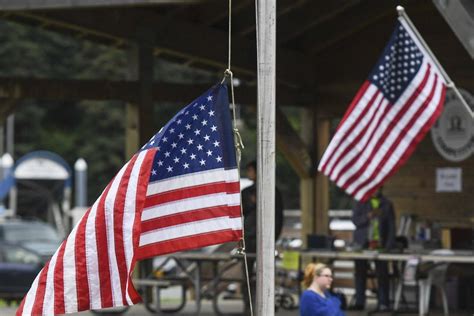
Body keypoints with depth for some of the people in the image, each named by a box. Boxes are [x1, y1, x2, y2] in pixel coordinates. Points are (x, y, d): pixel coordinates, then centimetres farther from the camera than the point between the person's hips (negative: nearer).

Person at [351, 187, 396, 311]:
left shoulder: (387, 204, 8)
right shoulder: (361, 203, 8)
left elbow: (391, 225, 6)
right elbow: (355, 220, 1)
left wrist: (389, 245, -3)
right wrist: (369, 216, -16)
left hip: (380, 244, -1)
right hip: (362, 243, 1)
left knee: (382, 273, -6)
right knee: (360, 273, 1)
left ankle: (383, 303, -4)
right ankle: (359, 302, 8)